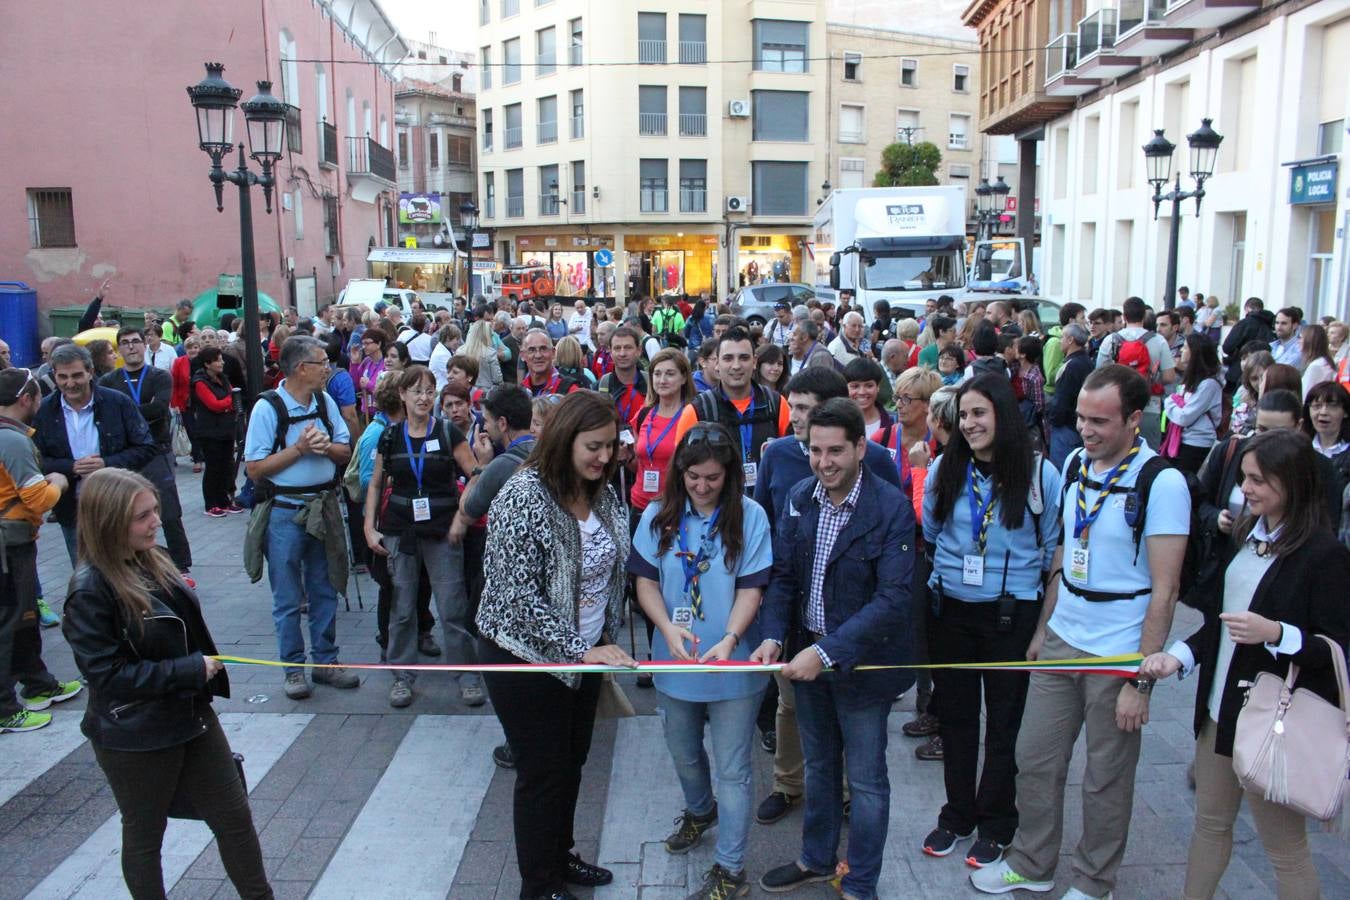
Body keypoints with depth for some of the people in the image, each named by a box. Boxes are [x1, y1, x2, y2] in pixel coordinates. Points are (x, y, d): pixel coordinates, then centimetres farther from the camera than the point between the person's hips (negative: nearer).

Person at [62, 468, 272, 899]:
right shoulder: (90, 590, -22)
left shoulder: (151, 560, -1)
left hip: (190, 715, 7)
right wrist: (192, 669, -22)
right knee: (144, 835, 17)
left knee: (234, 816, 14)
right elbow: (107, 673, -23)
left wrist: (207, 667, 7)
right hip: (134, 738, -7)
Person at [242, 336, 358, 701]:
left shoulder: (325, 401, 2)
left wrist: (325, 446, -14)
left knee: (325, 592, 14)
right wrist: (299, 448, -20)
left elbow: (345, 451, 7)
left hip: (324, 508, 5)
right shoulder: (268, 408, -14)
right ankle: (293, 669, 20)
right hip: (285, 512, -5)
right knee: (288, 599, 7)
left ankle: (325, 661, 26)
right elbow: (254, 468, -15)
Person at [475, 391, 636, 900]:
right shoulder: (524, 496, -22)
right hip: (527, 657, -6)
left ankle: (559, 855, 41)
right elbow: (520, 595, -25)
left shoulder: (604, 494, -1)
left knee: (571, 764, 19)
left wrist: (605, 639, 11)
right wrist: (579, 649, -26)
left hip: (586, 653, 6)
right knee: (543, 773, 7)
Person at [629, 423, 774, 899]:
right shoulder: (659, 515, -5)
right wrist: (668, 628, -21)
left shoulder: (750, 516, -13)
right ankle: (699, 811, 54)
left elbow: (751, 588, -13)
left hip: (732, 663, -3)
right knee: (684, 754, 24)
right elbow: (646, 581, -3)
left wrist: (729, 640, -29)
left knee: (732, 769, 6)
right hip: (675, 659, 4)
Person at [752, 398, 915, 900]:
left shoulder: (892, 509, -19)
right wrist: (773, 636, -16)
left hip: (862, 660, -5)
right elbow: (783, 576, 1)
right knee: (818, 768, 23)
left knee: (865, 780, 11)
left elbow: (893, 597, -24)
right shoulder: (798, 500, -3)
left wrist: (827, 652, -30)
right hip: (806, 655, 5)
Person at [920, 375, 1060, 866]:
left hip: (1011, 614, -2)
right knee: (955, 714, 14)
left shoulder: (1040, 473, -9)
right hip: (950, 609, 3)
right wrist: (928, 592, 10)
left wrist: (1048, 615, -1)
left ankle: (994, 824, 29)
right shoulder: (944, 469, -2)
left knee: (1003, 720, 11)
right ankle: (957, 815, 31)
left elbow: (1052, 550, -1)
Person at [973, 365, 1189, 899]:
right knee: (1034, 758, 13)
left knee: (1107, 778, 11)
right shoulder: (1074, 464, 3)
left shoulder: (1162, 483, -15)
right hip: (1061, 641, 6)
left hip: (1118, 654, -5)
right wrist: (1042, 628, 13)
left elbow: (1164, 590, -15)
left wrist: (1142, 679, -16)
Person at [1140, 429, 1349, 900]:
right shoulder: (1245, 535, 6)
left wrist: (1275, 633, -29)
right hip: (1220, 707, 8)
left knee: (1285, 846, 10)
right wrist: (1179, 656, 2)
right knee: (1210, 823, 21)